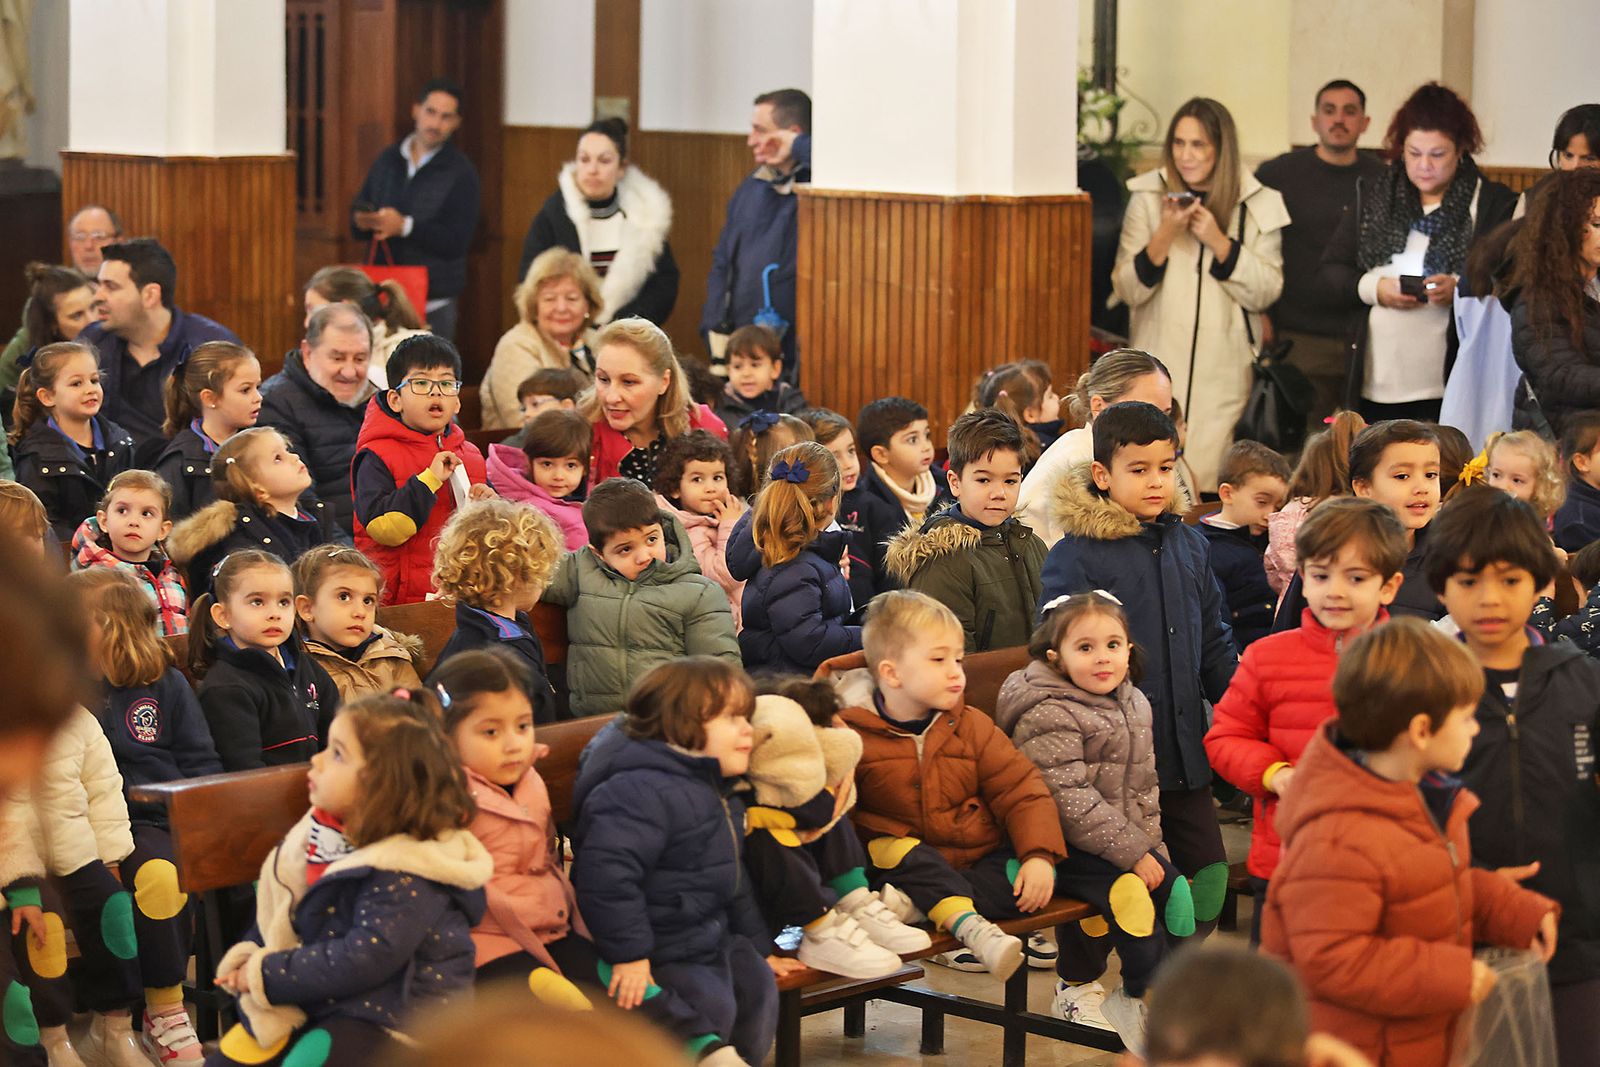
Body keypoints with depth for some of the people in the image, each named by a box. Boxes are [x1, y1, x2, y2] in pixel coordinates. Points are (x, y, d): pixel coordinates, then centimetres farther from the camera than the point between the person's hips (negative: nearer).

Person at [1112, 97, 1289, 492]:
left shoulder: (1258, 205, 5)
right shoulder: (1147, 198, 5)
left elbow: (1266, 293, 1)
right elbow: (1127, 290, 3)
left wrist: (1220, 244, -11)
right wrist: (1164, 235, -13)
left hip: (1224, 372, 0)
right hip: (1159, 367, 0)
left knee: (1207, 481, -7)